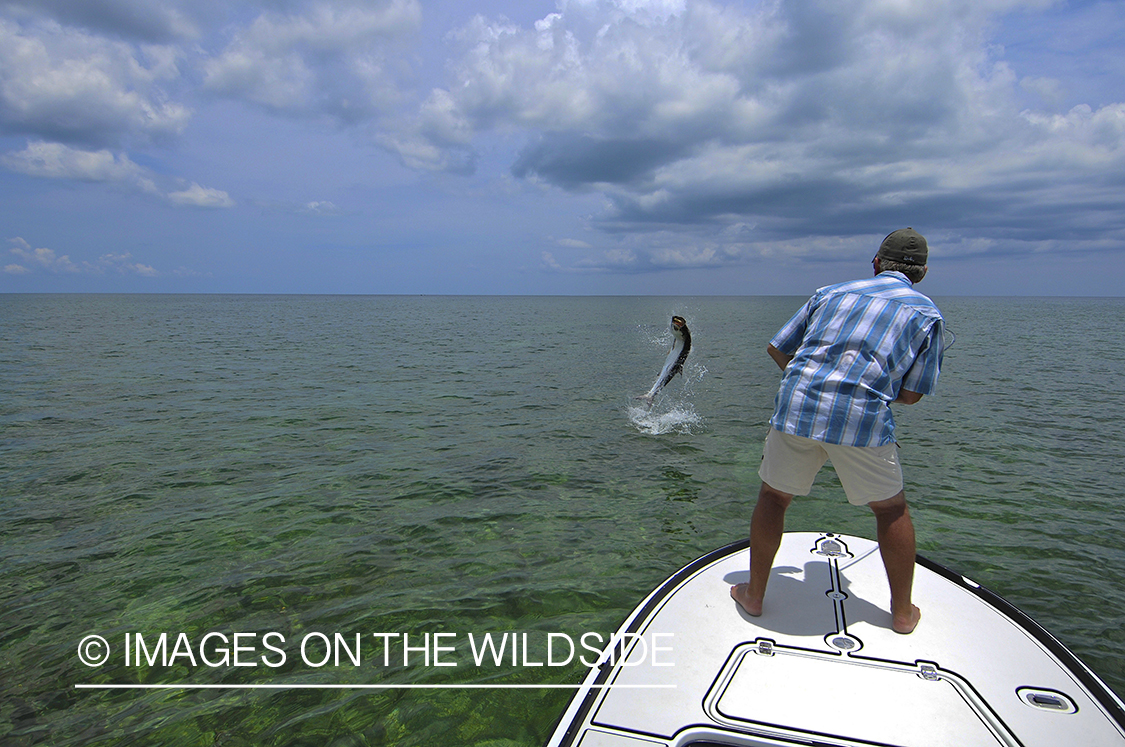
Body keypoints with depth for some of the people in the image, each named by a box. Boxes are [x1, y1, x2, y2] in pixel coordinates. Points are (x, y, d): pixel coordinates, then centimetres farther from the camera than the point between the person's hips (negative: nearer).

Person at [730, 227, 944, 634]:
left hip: (796, 407, 2)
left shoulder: (830, 292, 19)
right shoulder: (927, 313, 14)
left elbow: (776, 348, 19)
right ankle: (903, 612, 32)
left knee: (773, 498, 20)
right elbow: (911, 394, 9)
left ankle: (753, 595, 28)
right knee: (892, 510, 22)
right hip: (864, 419, -1)